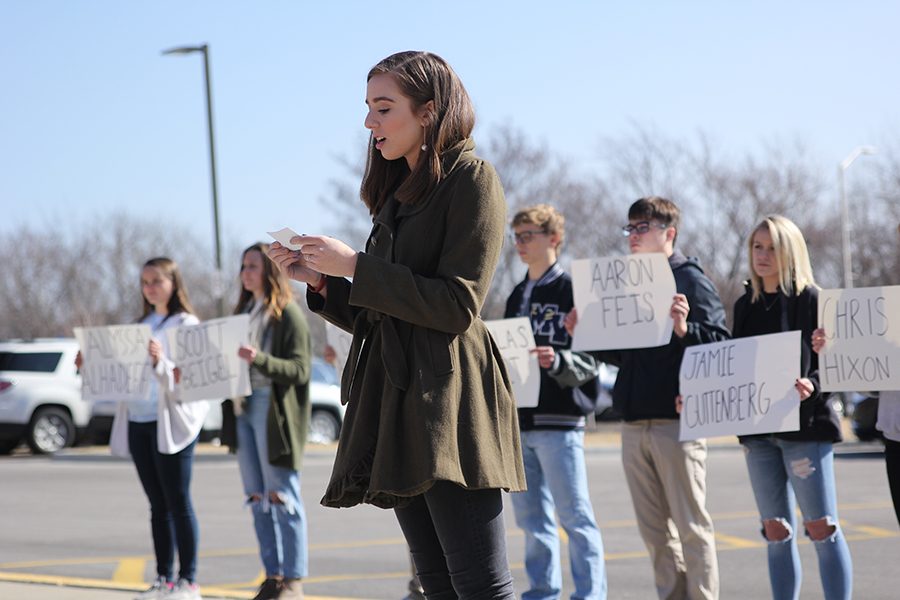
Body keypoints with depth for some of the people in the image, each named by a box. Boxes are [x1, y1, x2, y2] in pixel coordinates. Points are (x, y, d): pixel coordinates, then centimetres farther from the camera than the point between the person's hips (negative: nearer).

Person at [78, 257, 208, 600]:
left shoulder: (186, 324, -4)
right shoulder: (142, 325, 17)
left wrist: (161, 360, -30)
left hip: (171, 420, -7)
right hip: (138, 421, 7)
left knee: (177, 502, -5)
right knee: (157, 504, 9)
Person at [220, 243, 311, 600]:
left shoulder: (288, 314, -5)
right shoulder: (244, 313, 17)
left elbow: (300, 369, -12)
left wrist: (260, 359, -26)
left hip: (274, 410, -7)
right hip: (242, 409, 8)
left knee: (281, 496, -6)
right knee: (257, 499, 7)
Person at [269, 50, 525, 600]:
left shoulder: (471, 179, -3)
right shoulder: (399, 194, 22)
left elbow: (456, 306, -13)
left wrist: (354, 266, -11)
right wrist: (321, 283, 7)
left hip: (447, 398, -9)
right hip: (396, 400, 9)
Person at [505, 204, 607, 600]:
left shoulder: (572, 290, -5)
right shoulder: (517, 296, 18)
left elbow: (591, 361, -12)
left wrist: (557, 362, -28)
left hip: (558, 422, -8)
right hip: (518, 421, 8)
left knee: (574, 515, -6)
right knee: (531, 517, 10)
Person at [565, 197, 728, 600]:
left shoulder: (690, 280, -4)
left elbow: (720, 344, -13)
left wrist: (684, 329, -30)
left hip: (677, 420, -7)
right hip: (634, 425, 7)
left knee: (691, 526, -4)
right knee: (654, 530, 9)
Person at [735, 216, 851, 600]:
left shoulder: (811, 300, -4)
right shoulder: (745, 305, 14)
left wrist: (811, 386, -27)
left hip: (804, 424, -6)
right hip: (758, 429, 6)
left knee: (821, 527, -5)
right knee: (776, 532, 7)